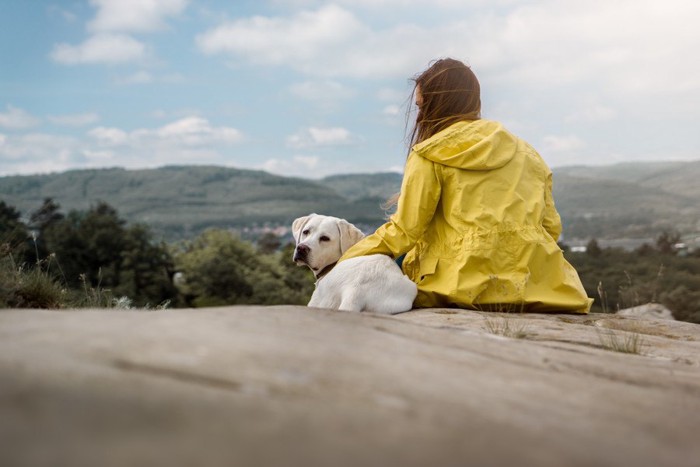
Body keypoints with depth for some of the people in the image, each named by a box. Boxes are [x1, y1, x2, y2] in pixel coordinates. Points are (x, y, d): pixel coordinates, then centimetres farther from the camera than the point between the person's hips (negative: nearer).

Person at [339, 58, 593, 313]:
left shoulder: (430, 154, 1)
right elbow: (551, 227, 15)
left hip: (466, 288, -5)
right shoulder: (527, 152, 18)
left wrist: (344, 262, 10)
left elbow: (405, 230, -2)